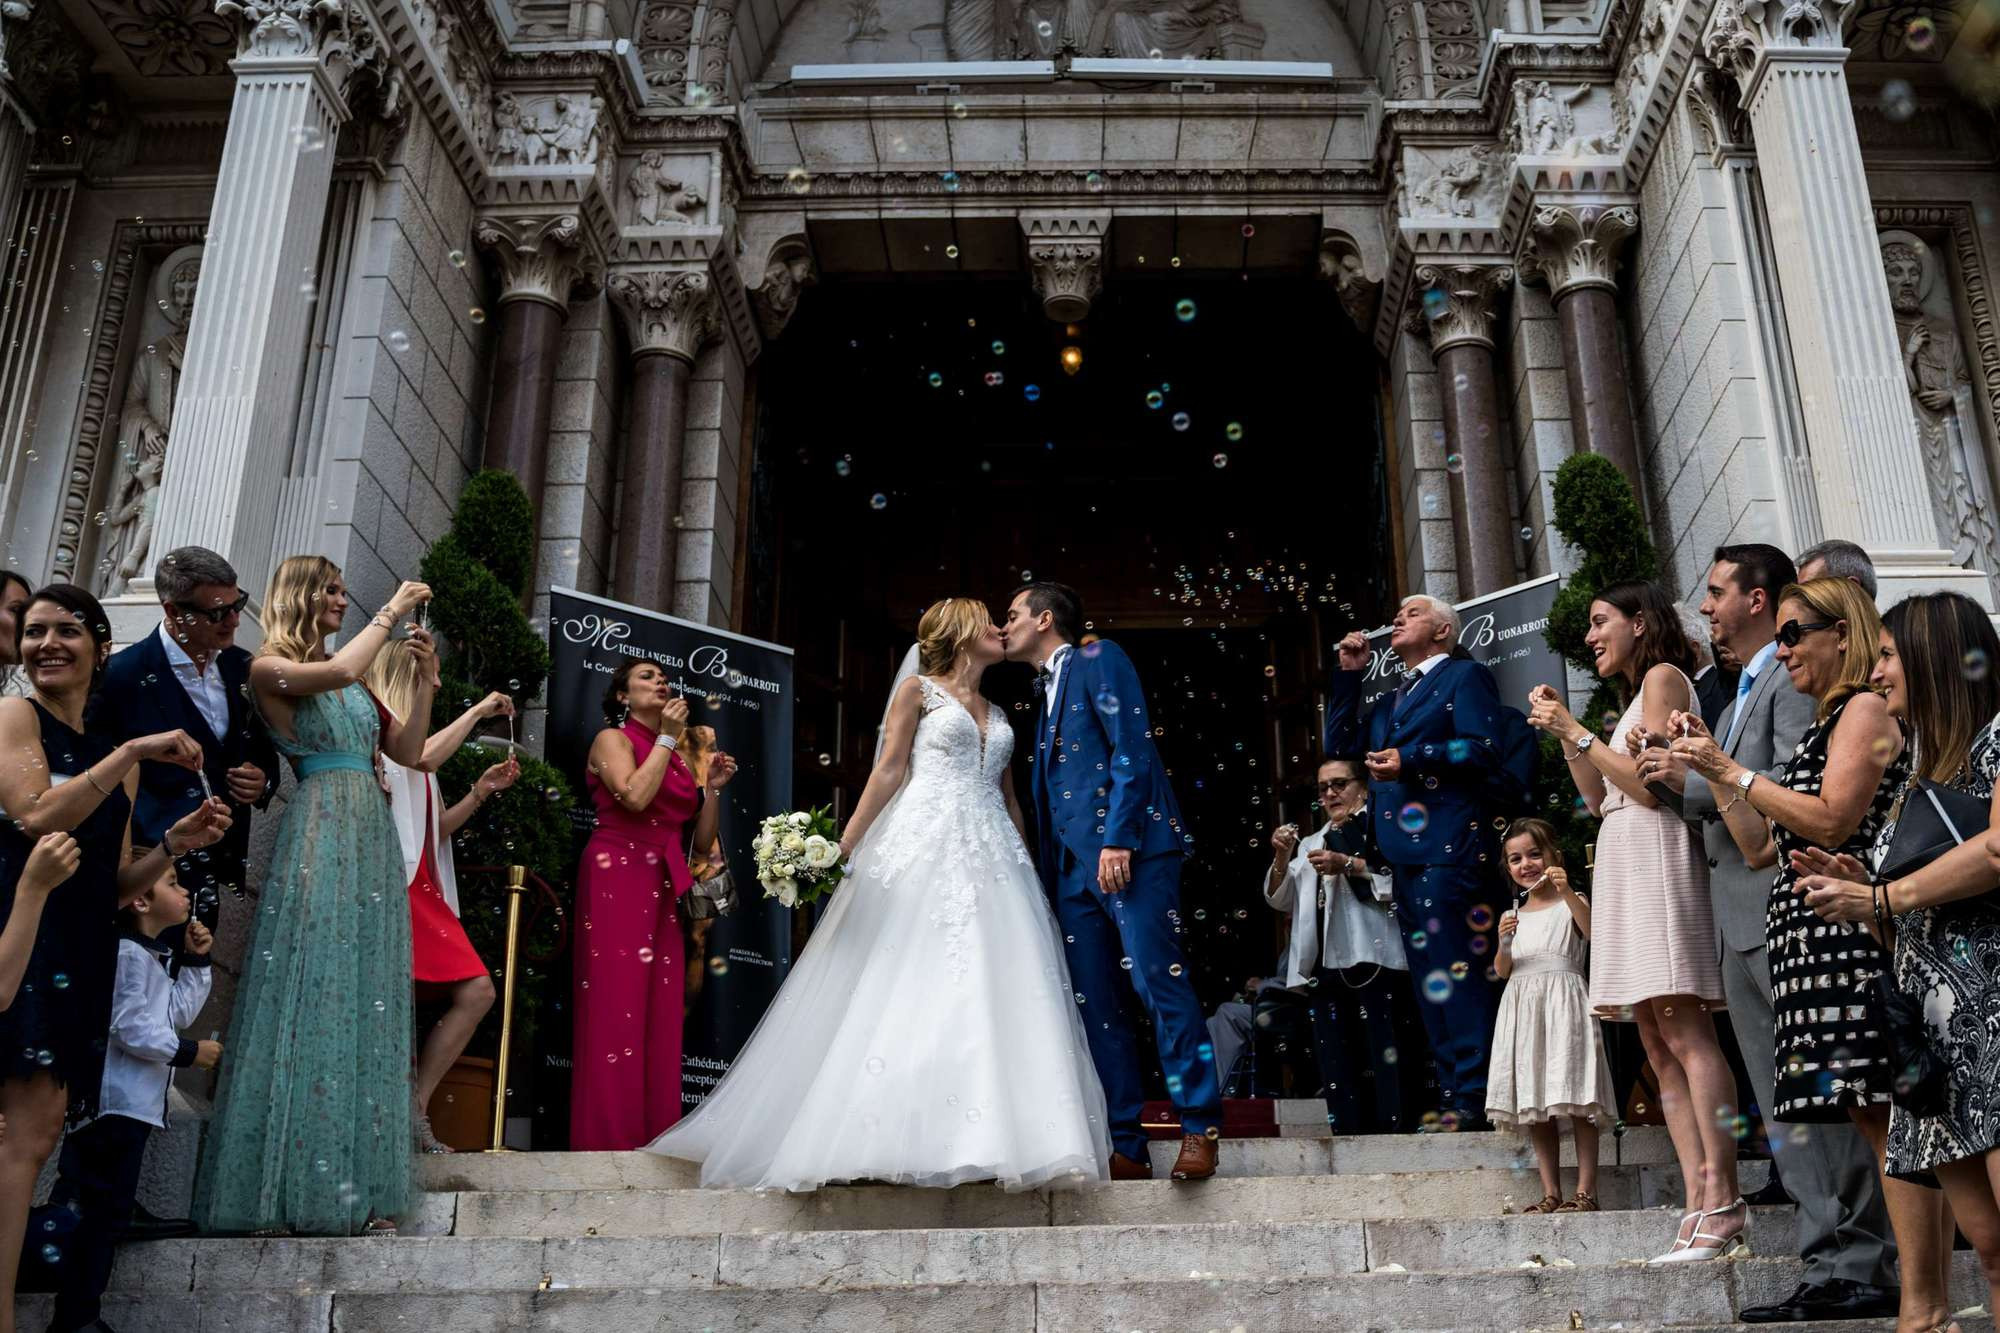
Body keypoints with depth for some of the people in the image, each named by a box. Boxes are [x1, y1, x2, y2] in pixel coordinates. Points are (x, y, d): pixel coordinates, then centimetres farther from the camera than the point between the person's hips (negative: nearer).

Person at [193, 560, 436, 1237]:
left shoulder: (357, 684, 20)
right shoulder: (269, 667, 2)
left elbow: (407, 751, 17)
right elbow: (338, 672, -17)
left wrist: (424, 678, 10)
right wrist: (392, 611, -6)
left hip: (373, 838, 7)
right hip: (318, 832, -6)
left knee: (367, 1001, 3)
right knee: (313, 991, -9)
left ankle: (357, 1186, 4)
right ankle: (305, 1186, -5)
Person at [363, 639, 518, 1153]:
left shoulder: (410, 735, 27)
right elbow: (425, 757, -18)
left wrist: (482, 790, 13)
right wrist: (478, 711, -6)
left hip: (423, 887, 9)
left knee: (477, 991, 0)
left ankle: (415, 1110, 3)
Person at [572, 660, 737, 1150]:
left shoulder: (676, 758, 21)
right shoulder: (612, 739, 4)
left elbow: (703, 839, 18)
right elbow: (635, 797, -16)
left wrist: (713, 788, 5)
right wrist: (667, 737, -7)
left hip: (663, 889, 6)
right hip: (618, 876, -6)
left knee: (661, 1011, 0)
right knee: (617, 1002, -11)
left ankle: (654, 1136, 1)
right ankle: (610, 1137, -10)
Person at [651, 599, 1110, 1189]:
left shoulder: (996, 714, 23)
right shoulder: (917, 689, 7)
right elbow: (888, 771, 1)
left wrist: (1027, 866, 14)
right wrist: (844, 847, -7)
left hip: (991, 858, 5)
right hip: (927, 847, -5)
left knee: (992, 995, -5)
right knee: (909, 991, -10)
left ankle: (989, 1138, -5)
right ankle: (889, 1134, -7)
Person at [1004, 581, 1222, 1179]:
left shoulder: (1098, 658, 3)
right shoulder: (1046, 692, 26)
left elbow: (1131, 747, -9)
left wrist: (1119, 839, -18)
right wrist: (1048, 872, 15)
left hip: (1128, 850, -8)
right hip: (1074, 862, 9)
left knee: (1160, 983, -13)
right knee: (1094, 1006, 3)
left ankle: (1200, 1129, -5)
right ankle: (1126, 1148, 6)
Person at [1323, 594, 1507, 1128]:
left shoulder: (1464, 676, 5)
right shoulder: (1392, 701, 28)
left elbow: (1483, 746, -8)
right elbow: (1341, 746, 23)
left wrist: (1411, 759, -15)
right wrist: (1349, 675, 18)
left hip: (1446, 848, -8)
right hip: (1403, 857, 8)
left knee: (1458, 973, -12)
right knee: (1432, 982, 7)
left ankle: (1474, 1098, -11)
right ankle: (1452, 1097, 10)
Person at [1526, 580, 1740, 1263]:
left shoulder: (1663, 676, 0)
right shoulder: (1637, 693, 27)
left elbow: (1650, 785, -12)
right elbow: (1599, 797, 21)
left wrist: (1578, 731, -7)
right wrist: (1562, 734, 13)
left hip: (1655, 853, -9)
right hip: (1624, 860, 9)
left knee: (1682, 1028, -16)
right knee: (1658, 1045, 1)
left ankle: (1722, 1199, -19)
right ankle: (1700, 1205, -2)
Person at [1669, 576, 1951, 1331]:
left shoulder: (1866, 708, -2)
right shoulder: (1824, 726, 24)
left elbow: (1831, 820, -15)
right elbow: (1760, 848, 20)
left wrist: (1735, 771, -9)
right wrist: (1713, 771, 14)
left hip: (1850, 933, -9)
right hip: (1809, 939, 9)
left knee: (1884, 1116, -11)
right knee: (1879, 1120, 7)